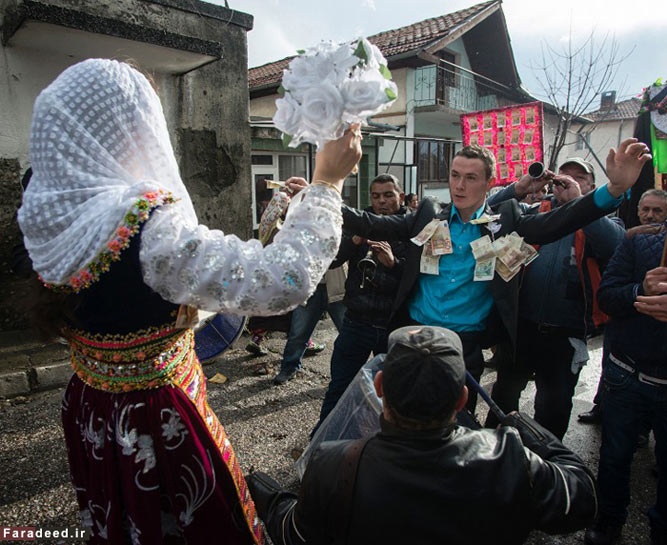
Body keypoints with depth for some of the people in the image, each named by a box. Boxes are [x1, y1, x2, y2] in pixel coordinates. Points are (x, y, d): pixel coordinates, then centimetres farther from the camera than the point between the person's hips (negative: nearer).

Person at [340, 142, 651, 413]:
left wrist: (615, 189, -26)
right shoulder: (429, 214, 3)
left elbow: (556, 222, -12)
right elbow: (377, 225, -3)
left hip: (465, 347, -1)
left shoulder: (505, 220, 1)